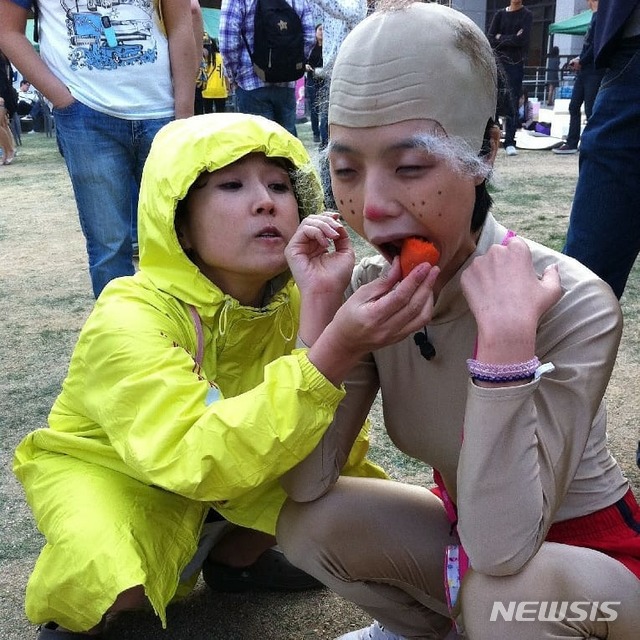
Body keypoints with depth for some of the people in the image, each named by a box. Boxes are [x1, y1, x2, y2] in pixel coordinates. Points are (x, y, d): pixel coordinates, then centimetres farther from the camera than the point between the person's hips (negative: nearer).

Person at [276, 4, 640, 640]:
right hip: (464, 528, 5)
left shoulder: (573, 304, -29)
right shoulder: (370, 290, -14)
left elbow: (499, 550, -33)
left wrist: (505, 337, -40)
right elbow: (305, 484, -19)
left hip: (586, 549, -4)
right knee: (304, 521, -15)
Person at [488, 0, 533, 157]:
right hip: (499, 60, 1)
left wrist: (501, 38, -3)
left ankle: (510, 142, -5)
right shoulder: (500, 14, 11)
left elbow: (522, 39, -9)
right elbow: (491, 39, 0)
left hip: (517, 63, -1)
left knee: (513, 102, -4)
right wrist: (512, 39, -7)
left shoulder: (527, 15, 6)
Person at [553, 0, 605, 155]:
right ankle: (571, 143, 14)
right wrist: (579, 59, 7)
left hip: (594, 72, -9)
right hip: (584, 71, 9)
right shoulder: (594, 16, 17)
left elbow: (596, 45, -18)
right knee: (574, 107, 9)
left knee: (591, 110, -6)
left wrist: (581, 62, -8)